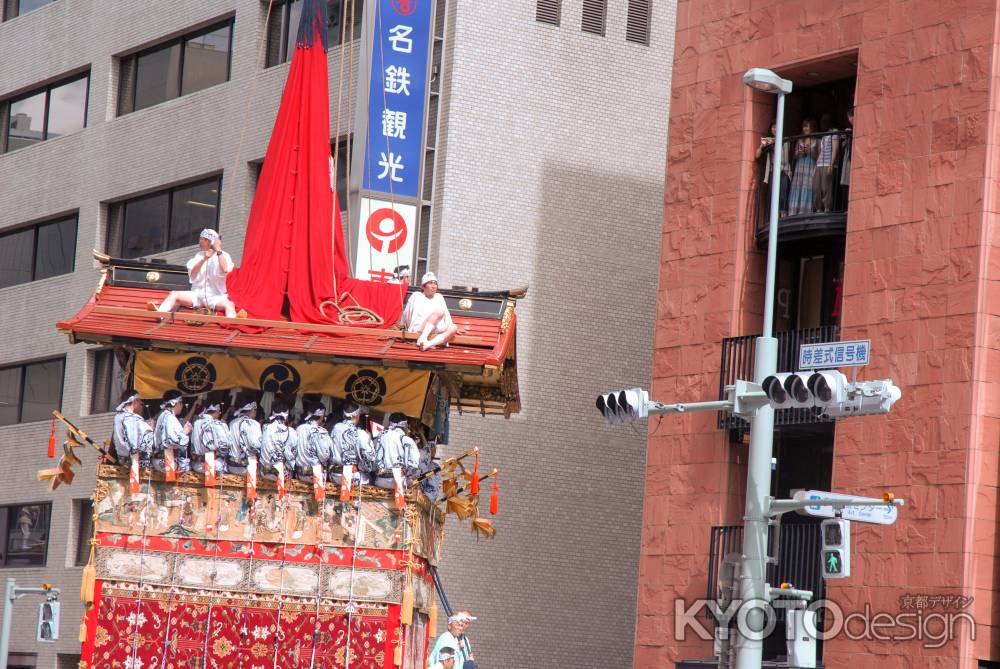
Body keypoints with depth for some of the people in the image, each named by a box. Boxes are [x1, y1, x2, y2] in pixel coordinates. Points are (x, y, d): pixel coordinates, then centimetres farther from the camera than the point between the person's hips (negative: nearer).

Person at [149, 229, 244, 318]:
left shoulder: (224, 256, 3)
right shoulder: (198, 256, 16)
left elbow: (225, 270, -18)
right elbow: (192, 275, 2)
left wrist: (218, 250, -12)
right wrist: (204, 259, -9)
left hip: (215, 297, -4)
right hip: (197, 295, 4)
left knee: (229, 305, -35)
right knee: (174, 294, -17)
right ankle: (159, 313, -41)